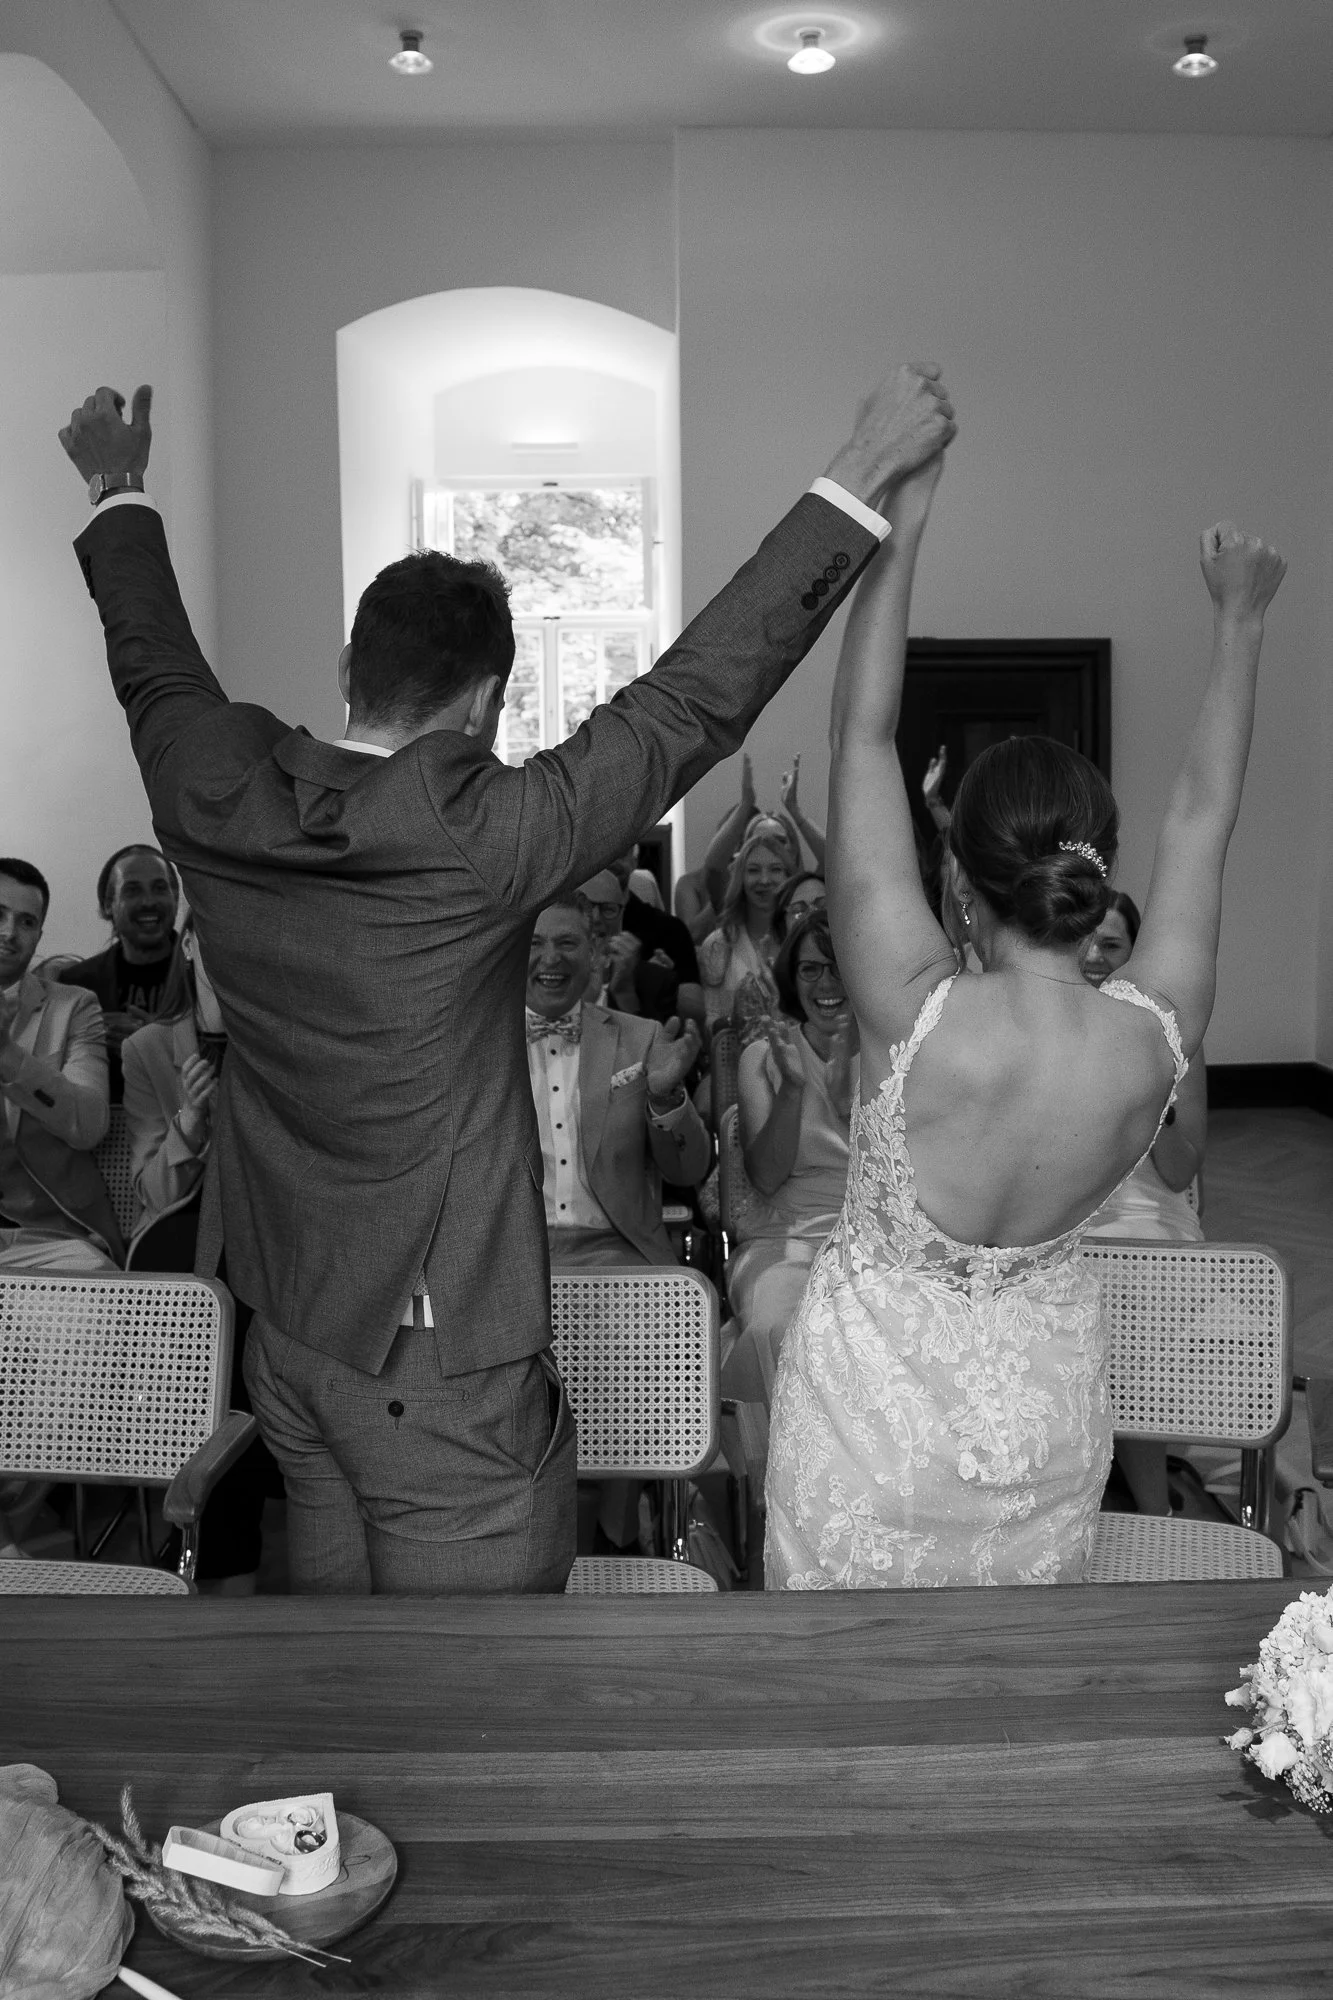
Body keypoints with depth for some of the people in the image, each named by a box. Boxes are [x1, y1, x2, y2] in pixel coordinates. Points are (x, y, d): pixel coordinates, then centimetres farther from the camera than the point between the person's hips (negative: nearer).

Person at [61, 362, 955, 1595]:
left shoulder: (217, 799, -6)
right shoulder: (476, 837, -23)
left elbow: (155, 668, 14)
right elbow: (697, 699, -21)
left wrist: (119, 496, 32)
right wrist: (861, 474, -14)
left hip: (288, 1340, 7)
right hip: (443, 1366, -7)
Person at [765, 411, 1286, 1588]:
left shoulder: (918, 1018, -32)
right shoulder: (1158, 1041, -21)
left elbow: (863, 739, -24)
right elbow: (1204, 813, -5)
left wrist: (902, 524, -18)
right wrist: (1240, 619, 8)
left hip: (873, 1412, -3)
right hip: (1044, 1415, 4)